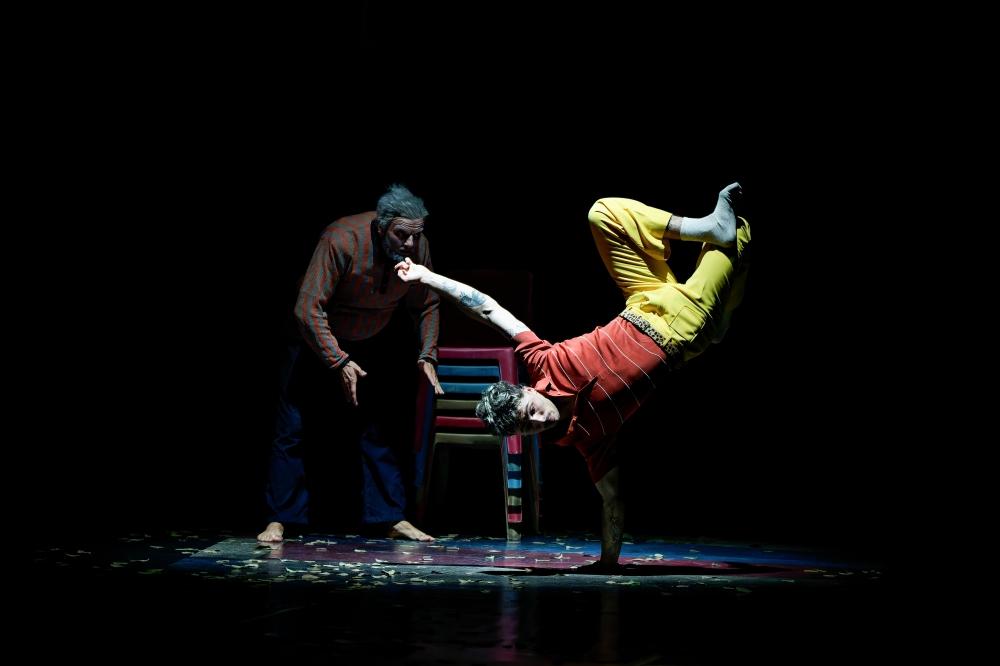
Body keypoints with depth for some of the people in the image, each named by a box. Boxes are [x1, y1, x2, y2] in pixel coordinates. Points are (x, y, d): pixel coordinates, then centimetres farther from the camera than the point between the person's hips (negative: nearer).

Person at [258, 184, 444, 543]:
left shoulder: (418, 248, -20)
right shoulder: (342, 240, -35)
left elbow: (427, 305, -2)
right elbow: (308, 309, -34)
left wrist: (427, 356, -14)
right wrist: (339, 363, -35)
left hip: (377, 343, 4)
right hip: (316, 339, -4)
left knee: (384, 429, 2)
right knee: (292, 429, -4)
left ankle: (388, 517, 9)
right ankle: (279, 520, 2)